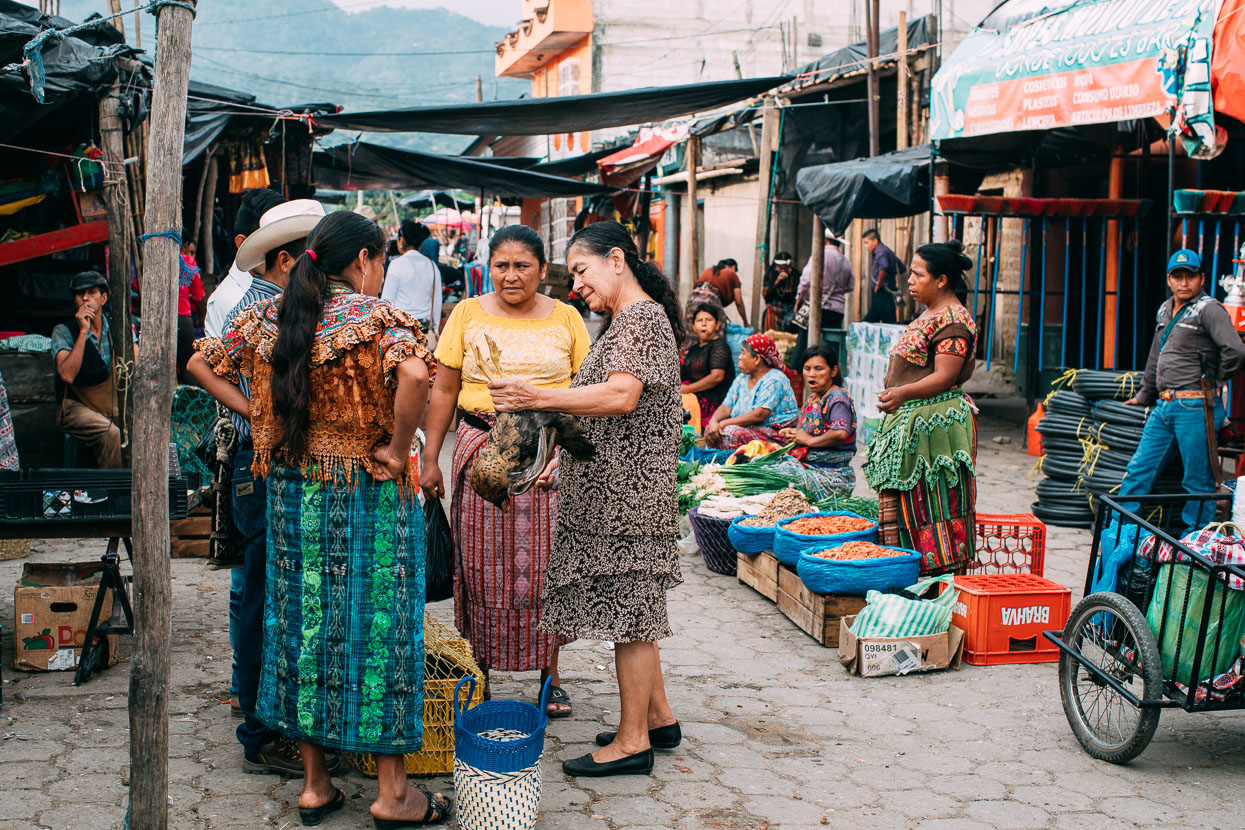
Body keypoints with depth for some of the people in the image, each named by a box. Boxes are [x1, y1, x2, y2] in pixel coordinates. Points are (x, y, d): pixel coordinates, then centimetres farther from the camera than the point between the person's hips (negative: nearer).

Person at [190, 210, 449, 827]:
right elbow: (414, 373, -31)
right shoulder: (374, 315, -12)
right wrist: (398, 450, -19)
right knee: (375, 624, 3)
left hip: (290, 491, 5)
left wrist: (259, 416, 9)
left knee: (302, 619, 12)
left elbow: (202, 364, 12)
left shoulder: (270, 314, 6)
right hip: (367, 496, -5)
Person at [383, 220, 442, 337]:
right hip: (424, 327, 5)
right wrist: (434, 329, 20)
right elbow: (437, 302, 12)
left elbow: (386, 300, -4)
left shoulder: (397, 264, -7)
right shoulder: (432, 266, 7)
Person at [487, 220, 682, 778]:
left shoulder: (641, 317, -13)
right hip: (611, 489, 10)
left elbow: (621, 397, -27)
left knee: (629, 612, -3)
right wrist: (565, 456, 18)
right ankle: (657, 718, 26)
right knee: (631, 609, 15)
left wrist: (539, 398, -27)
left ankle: (633, 741, 5)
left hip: (627, 494, -10)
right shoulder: (625, 320, 19)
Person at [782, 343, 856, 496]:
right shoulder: (812, 398, 16)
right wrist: (793, 433, 5)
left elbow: (841, 432, -31)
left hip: (832, 476, -9)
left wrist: (810, 440, -17)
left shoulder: (838, 398, -13)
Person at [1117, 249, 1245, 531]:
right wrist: (1145, 396, 36)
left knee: (1198, 481, 0)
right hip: (1164, 406, 8)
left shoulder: (1209, 309, -8)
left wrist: (1215, 382, -6)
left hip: (1194, 408, -8)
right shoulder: (1166, 310, 17)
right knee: (1139, 469, 10)